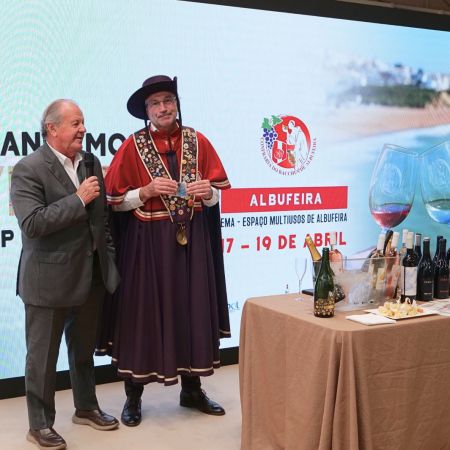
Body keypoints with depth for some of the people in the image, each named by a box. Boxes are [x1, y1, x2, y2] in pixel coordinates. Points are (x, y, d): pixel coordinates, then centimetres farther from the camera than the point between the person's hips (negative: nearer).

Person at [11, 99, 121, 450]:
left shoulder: (91, 164, 7)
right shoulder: (28, 169, -13)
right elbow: (32, 223, -23)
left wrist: (109, 262, 12)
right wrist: (78, 199, -23)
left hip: (90, 276, 6)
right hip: (48, 280, -6)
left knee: (84, 349, 20)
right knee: (42, 355, 7)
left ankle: (86, 407, 38)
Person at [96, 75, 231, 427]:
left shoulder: (198, 142, 4)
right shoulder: (132, 147, -3)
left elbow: (218, 192, 8)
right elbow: (115, 201, -3)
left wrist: (207, 191, -13)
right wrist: (147, 191, -18)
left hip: (192, 239, 3)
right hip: (148, 242, -2)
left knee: (193, 309, 8)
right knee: (144, 312, 2)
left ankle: (192, 389, 24)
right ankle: (134, 396, 16)